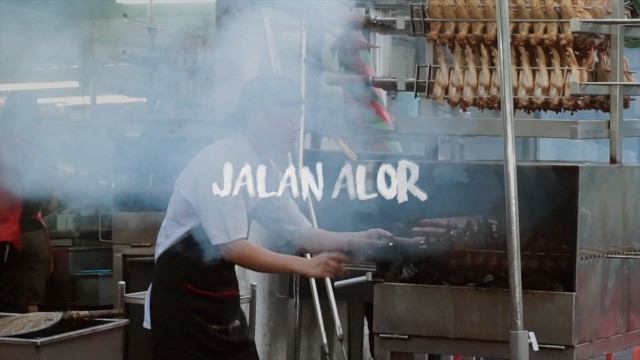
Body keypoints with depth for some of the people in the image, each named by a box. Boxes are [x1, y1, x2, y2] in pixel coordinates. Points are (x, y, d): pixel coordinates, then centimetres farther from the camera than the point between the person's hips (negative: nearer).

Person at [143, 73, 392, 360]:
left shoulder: (265, 169, 5)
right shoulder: (219, 164, -21)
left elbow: (300, 234, 10)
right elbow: (233, 248, -27)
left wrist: (357, 241, -6)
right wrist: (305, 266, -29)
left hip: (221, 296, 9)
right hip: (183, 299, -9)